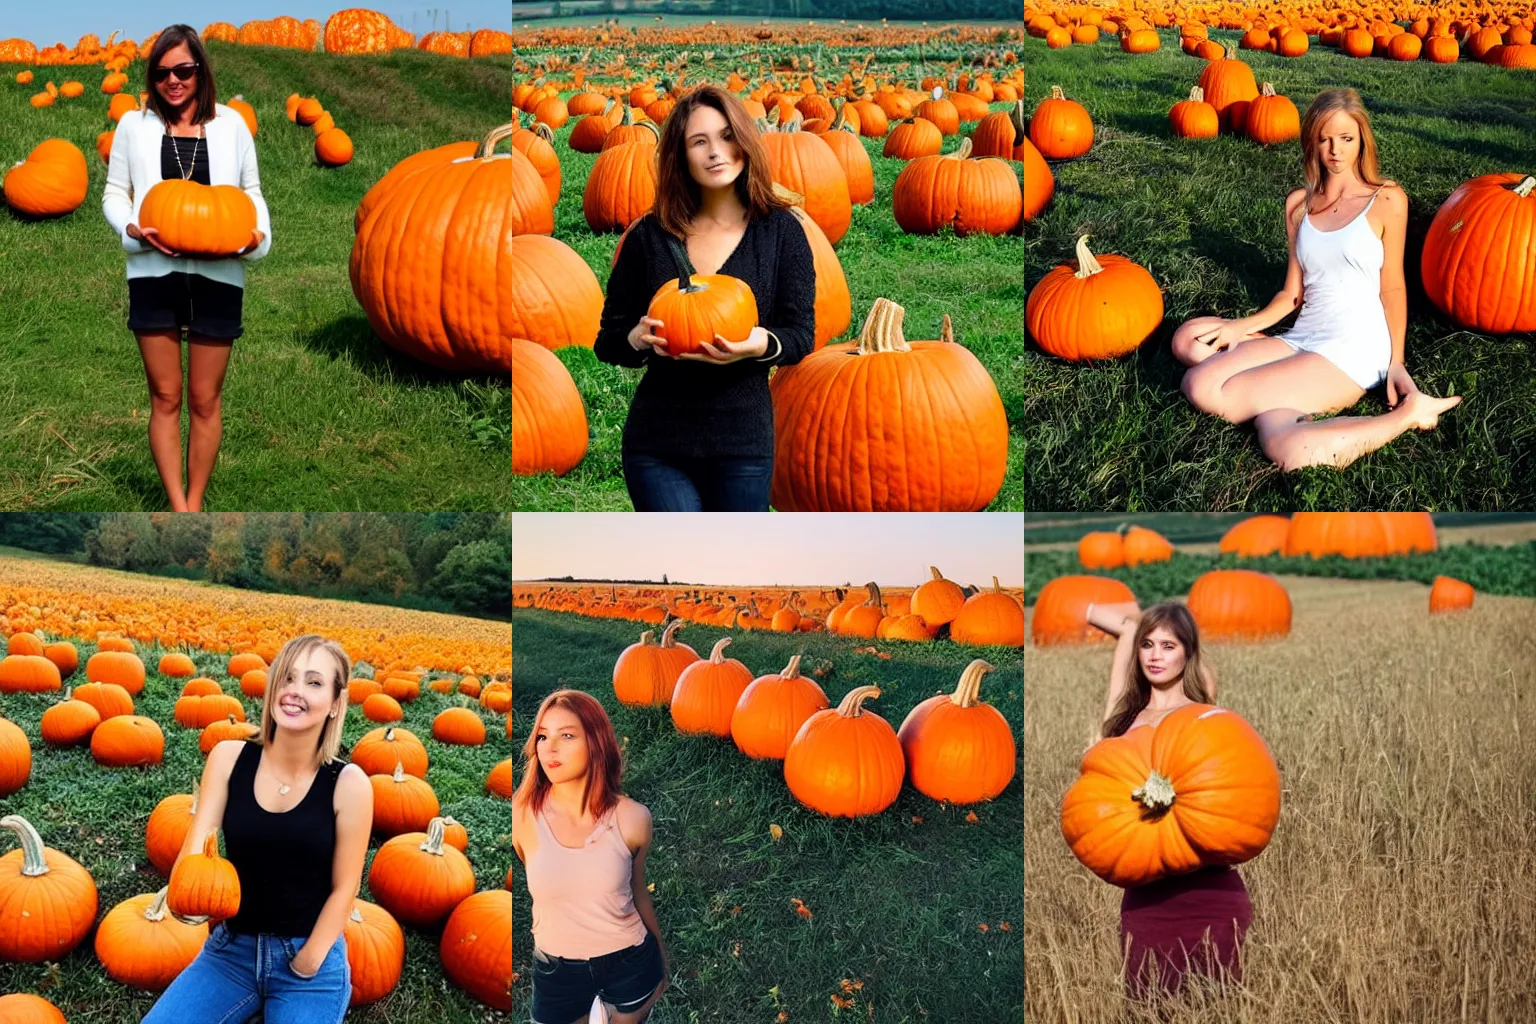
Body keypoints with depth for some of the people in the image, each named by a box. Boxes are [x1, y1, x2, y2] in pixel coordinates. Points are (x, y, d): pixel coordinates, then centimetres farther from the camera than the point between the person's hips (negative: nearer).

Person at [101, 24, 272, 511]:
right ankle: (179, 510, 11)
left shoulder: (230, 124, 3)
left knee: (204, 400, 7)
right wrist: (133, 229, -13)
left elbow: (251, 191, 11)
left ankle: (194, 507, 18)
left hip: (217, 275, 0)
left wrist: (258, 234, -9)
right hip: (154, 274, 0)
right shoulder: (134, 125, 3)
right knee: (165, 398, 5)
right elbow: (114, 193, 8)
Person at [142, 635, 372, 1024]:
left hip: (311, 956, -2)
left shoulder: (348, 783, -12)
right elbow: (194, 846, -11)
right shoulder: (229, 757, -6)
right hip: (231, 948, 2)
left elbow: (344, 888, -6)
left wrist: (305, 967, -11)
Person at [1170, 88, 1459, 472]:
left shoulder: (1386, 201, 2)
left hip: (1354, 352, -5)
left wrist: (1396, 363, -7)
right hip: (1301, 340, 5)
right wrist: (1243, 326, 0)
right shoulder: (1299, 203, 15)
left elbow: (1392, 286, 3)